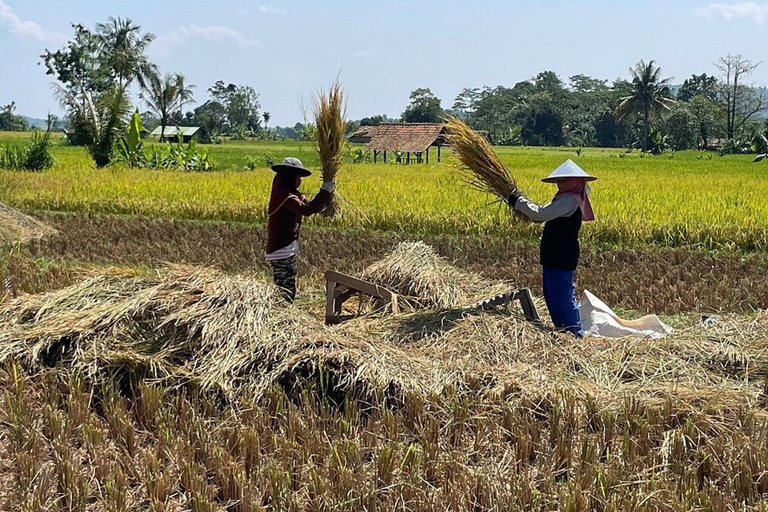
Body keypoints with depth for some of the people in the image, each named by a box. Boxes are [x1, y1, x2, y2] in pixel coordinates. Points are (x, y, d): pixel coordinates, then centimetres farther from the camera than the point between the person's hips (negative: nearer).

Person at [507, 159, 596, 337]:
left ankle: (574, 333, -1)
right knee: (552, 295, 17)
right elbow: (539, 216, 16)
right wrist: (520, 206, 1)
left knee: (562, 296, -8)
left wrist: (519, 202, -15)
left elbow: (541, 214, -25)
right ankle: (563, 330, 25)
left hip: (562, 259, -11)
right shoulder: (564, 198, 16)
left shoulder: (570, 200, -17)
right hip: (555, 257, 11)